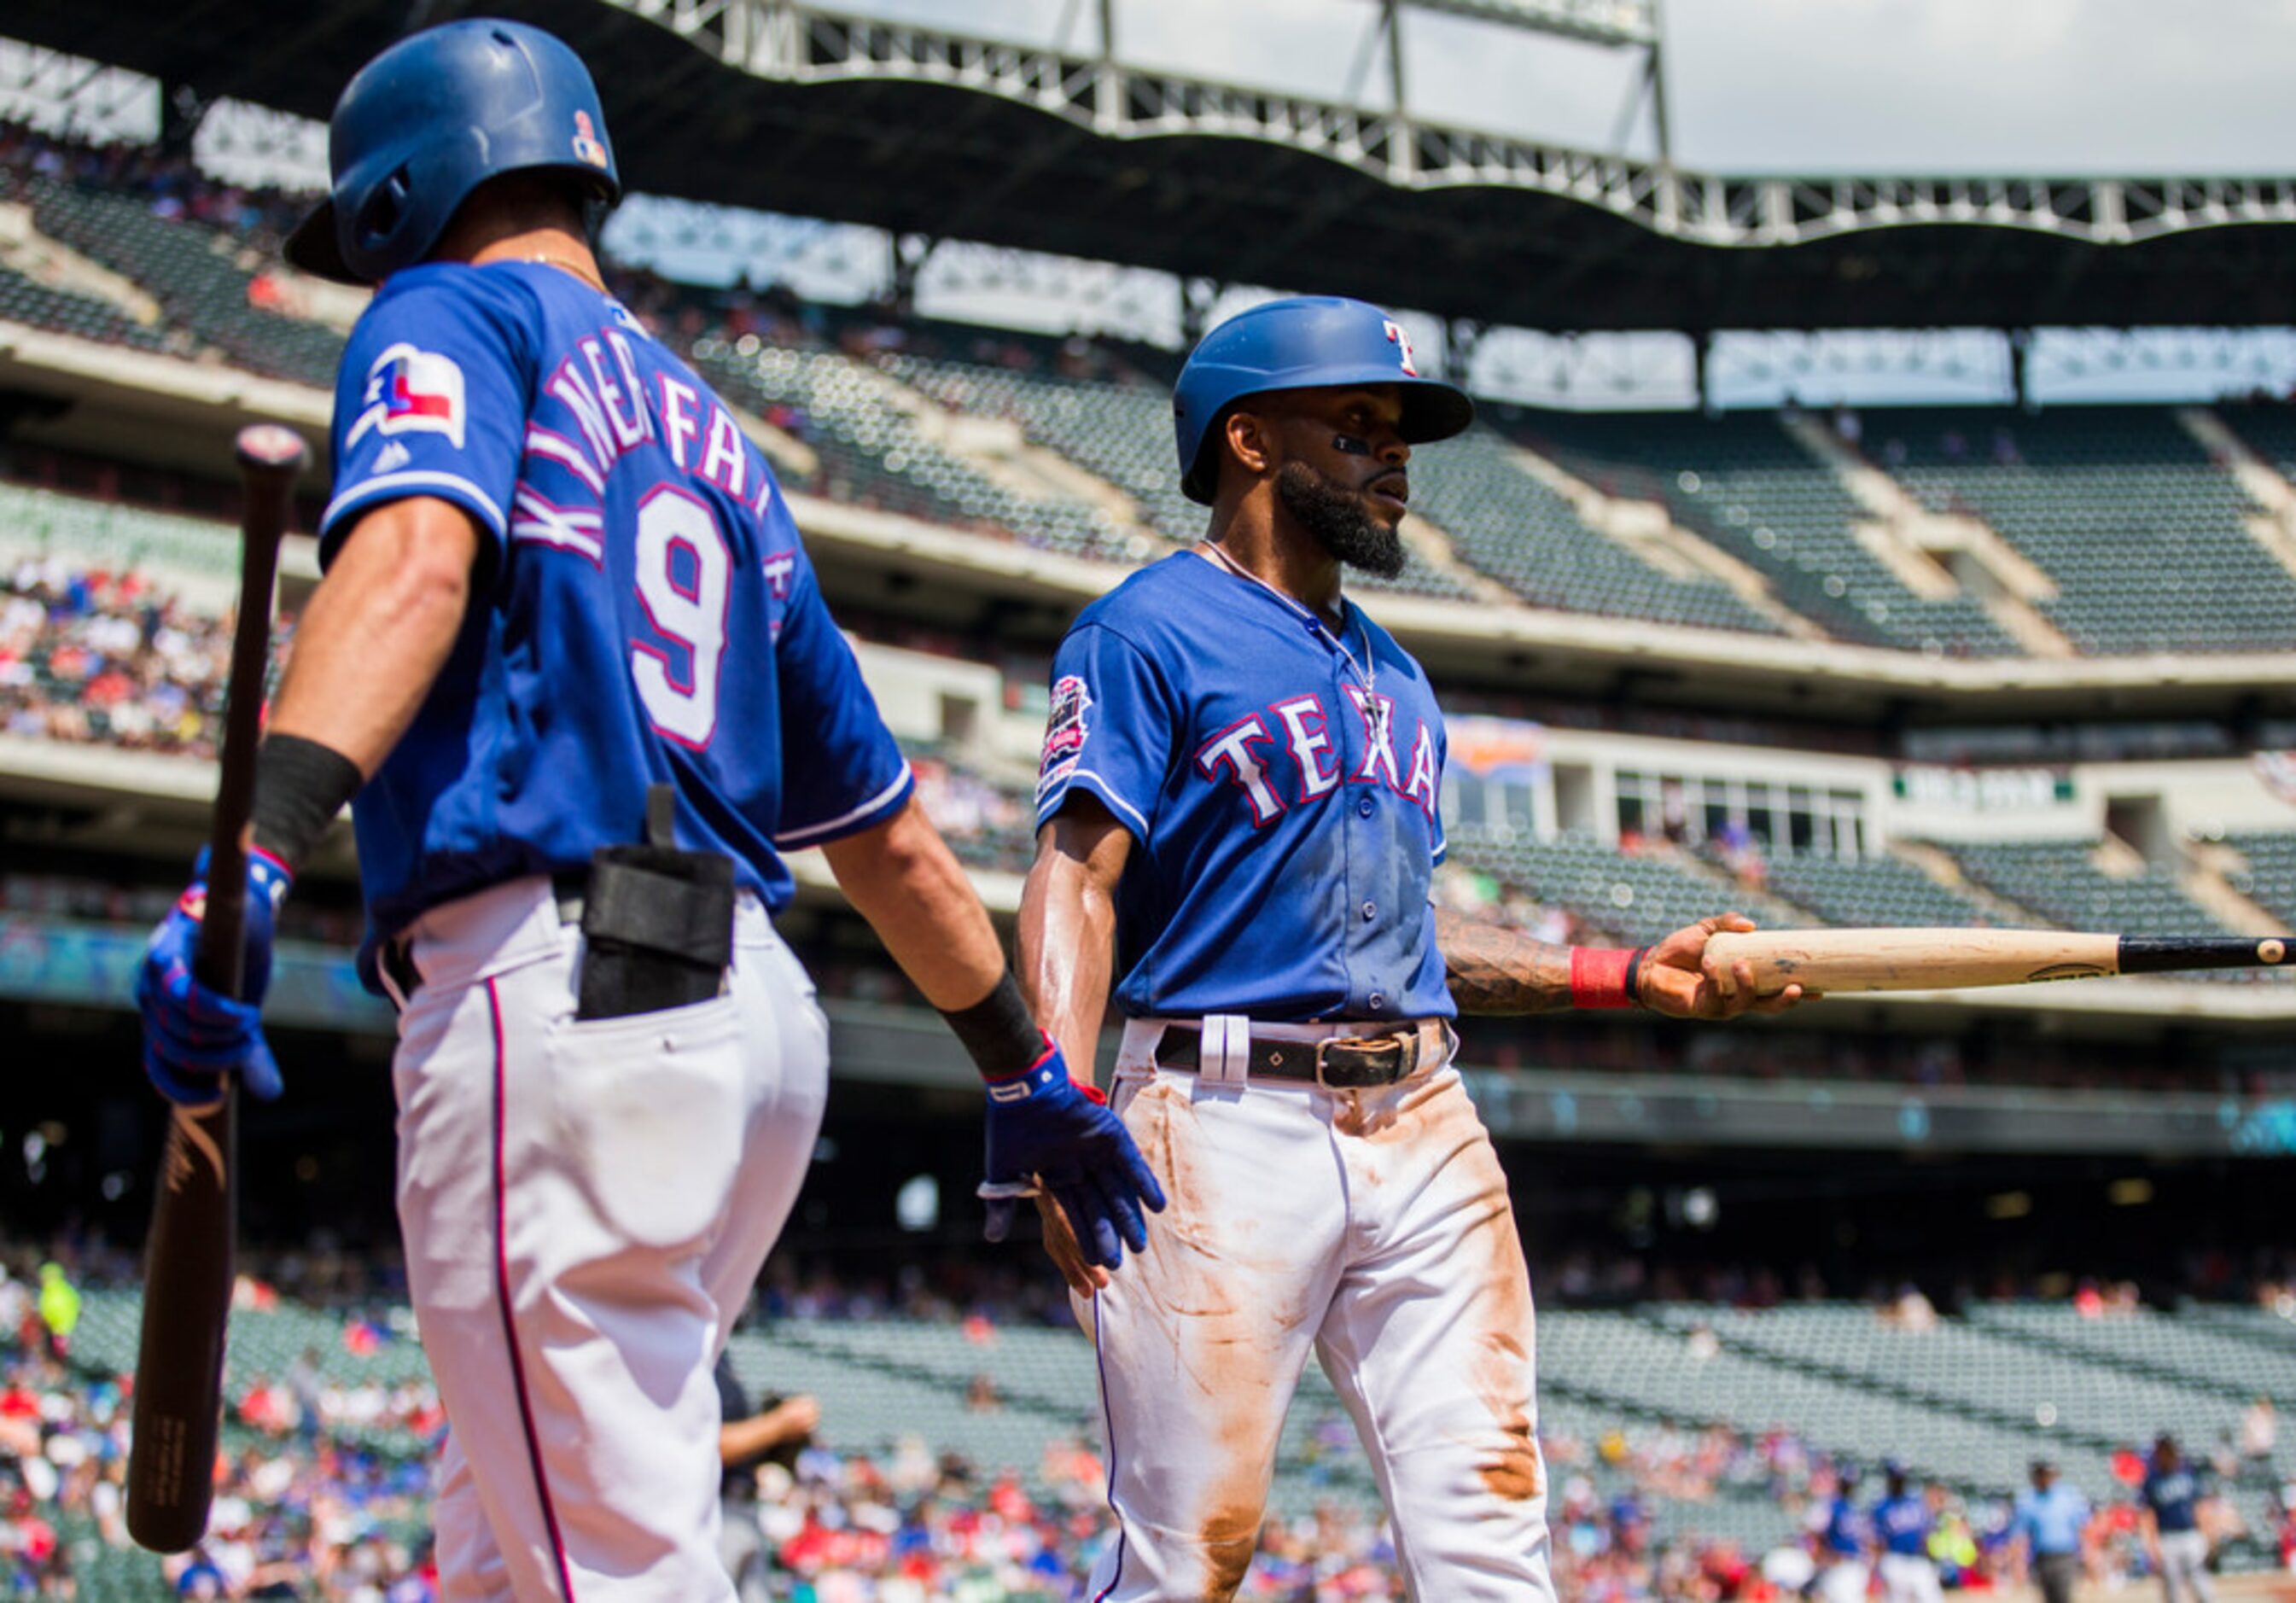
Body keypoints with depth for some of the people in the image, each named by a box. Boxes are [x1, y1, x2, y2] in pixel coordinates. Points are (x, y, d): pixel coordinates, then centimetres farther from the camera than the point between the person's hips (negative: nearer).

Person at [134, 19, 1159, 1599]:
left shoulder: (455, 311, 5)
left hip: (547, 992, -8)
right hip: (751, 1011, 8)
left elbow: (415, 559, -19)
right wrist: (1028, 1071, 37)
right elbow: (888, 833, 29)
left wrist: (261, 848, -32)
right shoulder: (712, 436, 27)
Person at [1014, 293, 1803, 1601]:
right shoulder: (1149, 632, 0)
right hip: (1230, 1121, -7)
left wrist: (1630, 978, 19)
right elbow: (1076, 880, -10)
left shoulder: (1397, 678, 24)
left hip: (1424, 1133, 7)